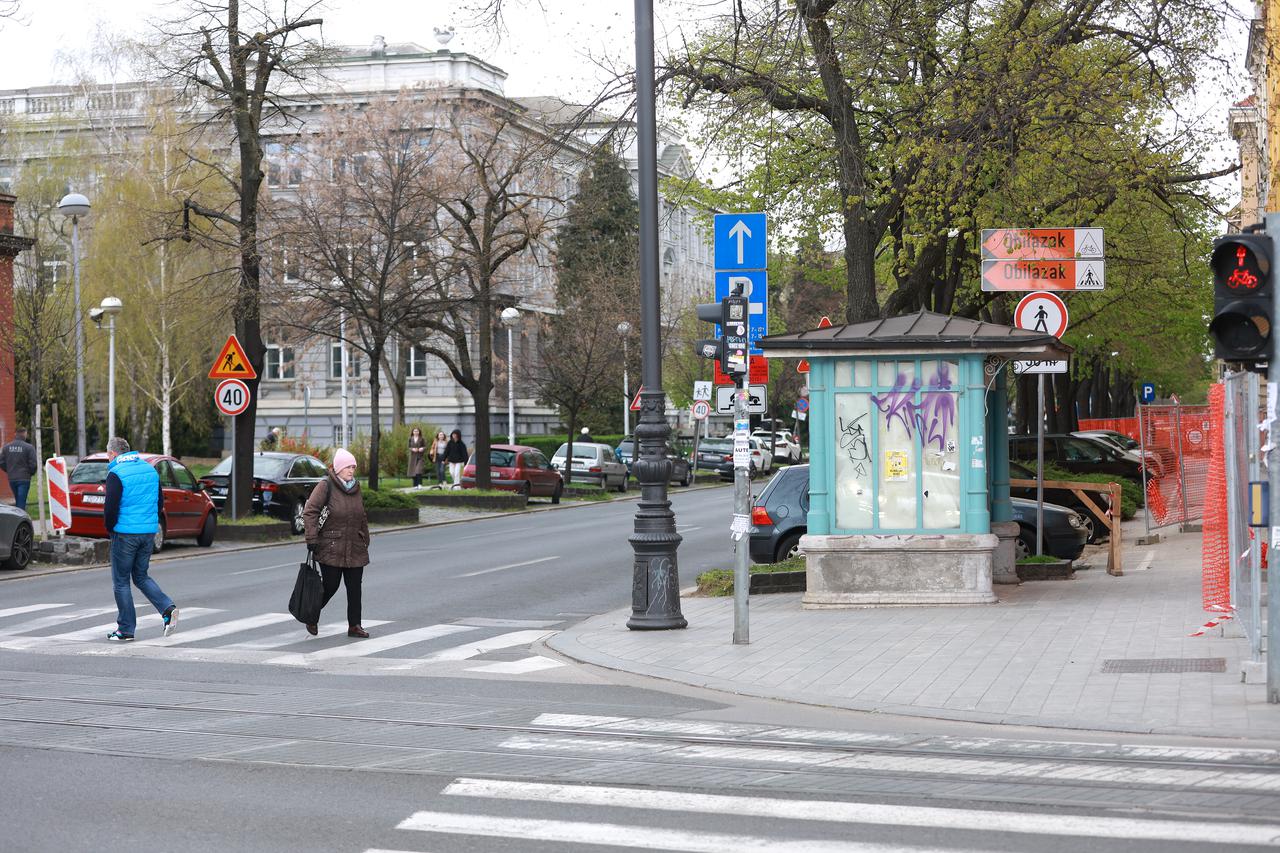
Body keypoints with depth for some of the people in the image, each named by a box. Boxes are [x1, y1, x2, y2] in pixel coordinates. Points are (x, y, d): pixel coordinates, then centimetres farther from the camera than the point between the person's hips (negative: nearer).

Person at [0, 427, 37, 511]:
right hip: (24, 479, -5)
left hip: (12, 479, 5)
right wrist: (31, 473, 8)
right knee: (21, 502, -5)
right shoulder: (29, 447, -10)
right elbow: (33, 464, -12)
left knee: (18, 501, 18)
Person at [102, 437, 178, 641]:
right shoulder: (150, 469, 10)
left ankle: (126, 629, 9)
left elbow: (110, 507, -17)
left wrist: (110, 528, 0)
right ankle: (168, 608, -3)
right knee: (141, 576, 18)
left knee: (121, 581, 5)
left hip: (125, 533, -6)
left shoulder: (116, 473, -12)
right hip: (149, 532, 7)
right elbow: (160, 502, 14)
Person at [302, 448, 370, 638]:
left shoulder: (355, 487, 13)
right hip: (331, 549, -6)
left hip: (355, 549, 6)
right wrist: (312, 538, -17)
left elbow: (363, 517, 22)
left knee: (354, 589, 3)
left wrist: (365, 541, 20)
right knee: (330, 586, -2)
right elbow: (309, 512, -11)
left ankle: (354, 626, 9)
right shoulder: (325, 486, -7)